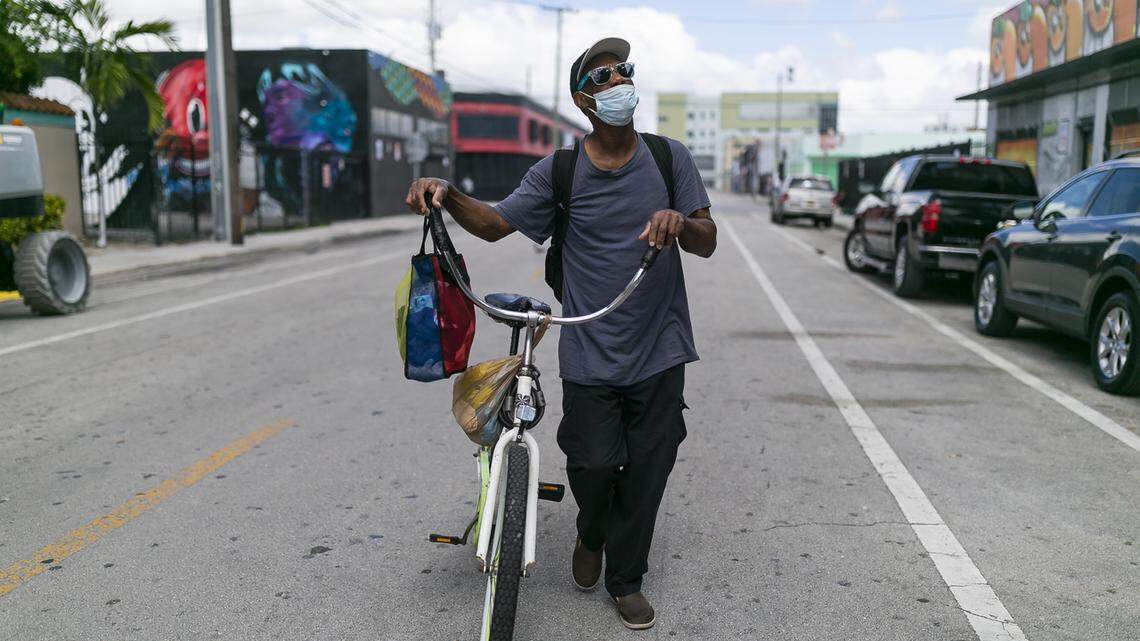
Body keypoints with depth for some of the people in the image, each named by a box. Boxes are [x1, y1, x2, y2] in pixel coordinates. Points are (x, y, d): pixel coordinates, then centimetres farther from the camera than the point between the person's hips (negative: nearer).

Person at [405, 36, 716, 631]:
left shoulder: (670, 158, 2)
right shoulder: (559, 171, -1)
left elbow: (708, 243, 0)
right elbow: (494, 223, 2)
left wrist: (680, 222, -24)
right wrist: (447, 194, -18)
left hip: (659, 350, 2)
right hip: (590, 353, -1)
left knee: (647, 467, 7)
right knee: (594, 464, -3)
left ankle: (625, 577, 29)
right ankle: (591, 534, 34)